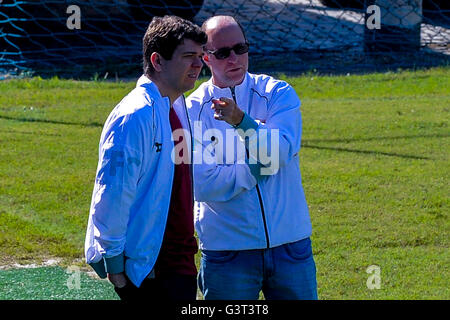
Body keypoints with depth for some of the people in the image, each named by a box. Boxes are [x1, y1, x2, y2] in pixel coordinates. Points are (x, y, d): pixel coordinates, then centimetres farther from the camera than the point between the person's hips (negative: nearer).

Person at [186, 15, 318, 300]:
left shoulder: (278, 94, 3)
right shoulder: (192, 111, -2)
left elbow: (280, 152, -15)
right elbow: (205, 186, -12)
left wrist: (241, 120, -28)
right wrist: (261, 164, -10)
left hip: (290, 243, 1)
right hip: (226, 251, -1)